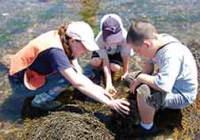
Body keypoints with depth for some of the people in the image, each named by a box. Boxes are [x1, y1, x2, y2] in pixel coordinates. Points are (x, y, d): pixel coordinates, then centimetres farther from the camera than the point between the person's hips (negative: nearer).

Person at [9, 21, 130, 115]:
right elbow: (79, 84, -34)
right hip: (21, 82, -8)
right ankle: (40, 100, -6)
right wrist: (109, 103, -32)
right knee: (70, 77, -23)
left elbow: (79, 73, -2)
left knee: (73, 73, -1)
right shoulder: (56, 51, -33)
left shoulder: (64, 41, -7)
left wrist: (97, 89, -14)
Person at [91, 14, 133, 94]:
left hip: (118, 52, 1)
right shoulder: (99, 40, -35)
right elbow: (105, 62, -35)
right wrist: (108, 84, -39)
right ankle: (97, 74, 2)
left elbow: (125, 55, -24)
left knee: (115, 68, -30)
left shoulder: (124, 37, -37)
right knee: (95, 62, -33)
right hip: (103, 52, 0)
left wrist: (125, 72, -15)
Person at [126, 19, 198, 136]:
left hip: (182, 95, -9)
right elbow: (149, 63, 6)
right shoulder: (160, 39, -11)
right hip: (170, 83, 9)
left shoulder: (171, 55, -36)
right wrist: (139, 79, -10)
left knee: (142, 92, -31)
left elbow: (163, 86, -45)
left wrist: (141, 78, -28)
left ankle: (147, 128, -7)